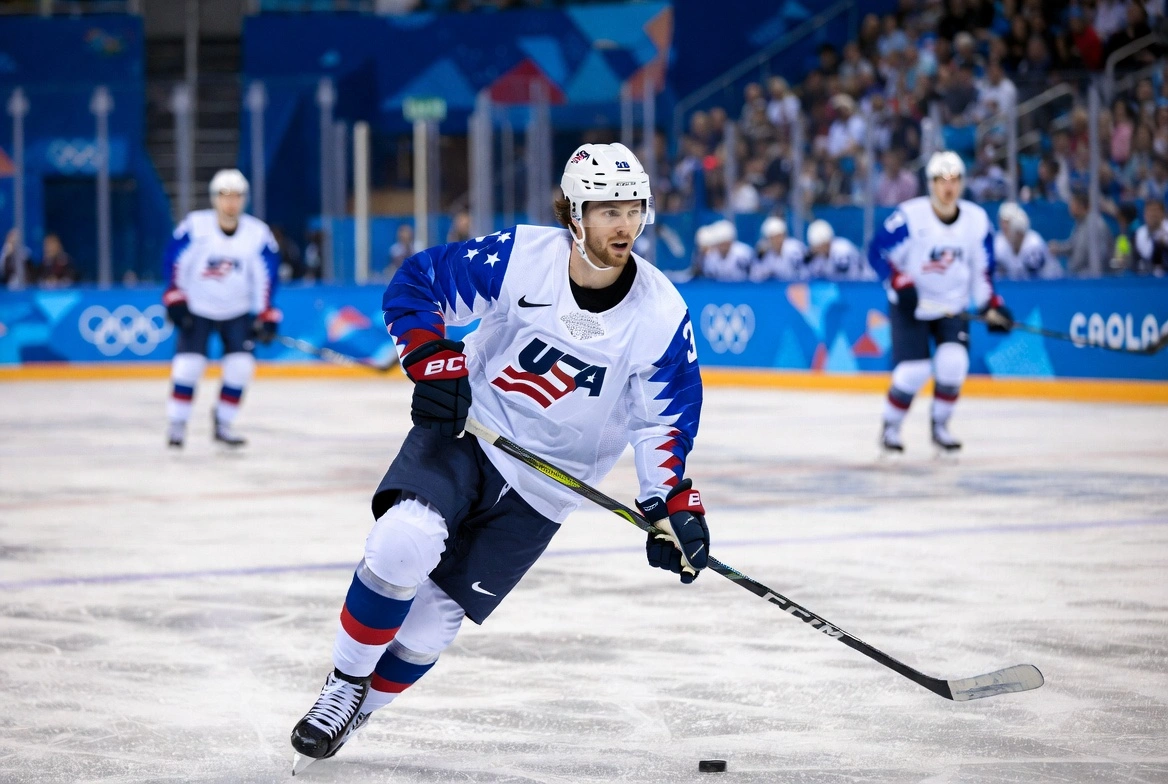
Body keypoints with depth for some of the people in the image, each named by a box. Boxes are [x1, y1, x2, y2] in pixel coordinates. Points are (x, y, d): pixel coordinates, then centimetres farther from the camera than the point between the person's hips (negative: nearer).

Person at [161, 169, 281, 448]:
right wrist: (175, 298, -13)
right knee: (189, 361, -13)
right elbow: (174, 262, -10)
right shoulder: (194, 226, -18)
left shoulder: (257, 234, -12)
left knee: (241, 365, -10)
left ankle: (223, 422, 7)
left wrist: (266, 315, -9)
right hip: (196, 307, -2)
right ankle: (177, 423, 1)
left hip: (238, 311, 2)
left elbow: (267, 275, -6)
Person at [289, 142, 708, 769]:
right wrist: (432, 361, -18)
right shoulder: (519, 257, -14)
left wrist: (672, 505, -12)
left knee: (430, 621, -5)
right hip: (464, 430, -1)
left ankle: (355, 711, 21)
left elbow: (665, 417, -2)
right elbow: (415, 284, -5)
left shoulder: (662, 315, -11)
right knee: (404, 542, -29)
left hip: (544, 488, 1)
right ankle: (343, 685, -7)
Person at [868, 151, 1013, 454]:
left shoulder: (977, 220, -5)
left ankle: (940, 426, 4)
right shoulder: (909, 216, -19)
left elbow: (982, 270, 5)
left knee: (953, 361, -17)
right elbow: (877, 252, -13)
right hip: (910, 306, -3)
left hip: (952, 307, 3)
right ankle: (890, 427, 10)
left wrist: (992, 306, -4)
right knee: (913, 370, -14)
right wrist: (900, 284, -24)